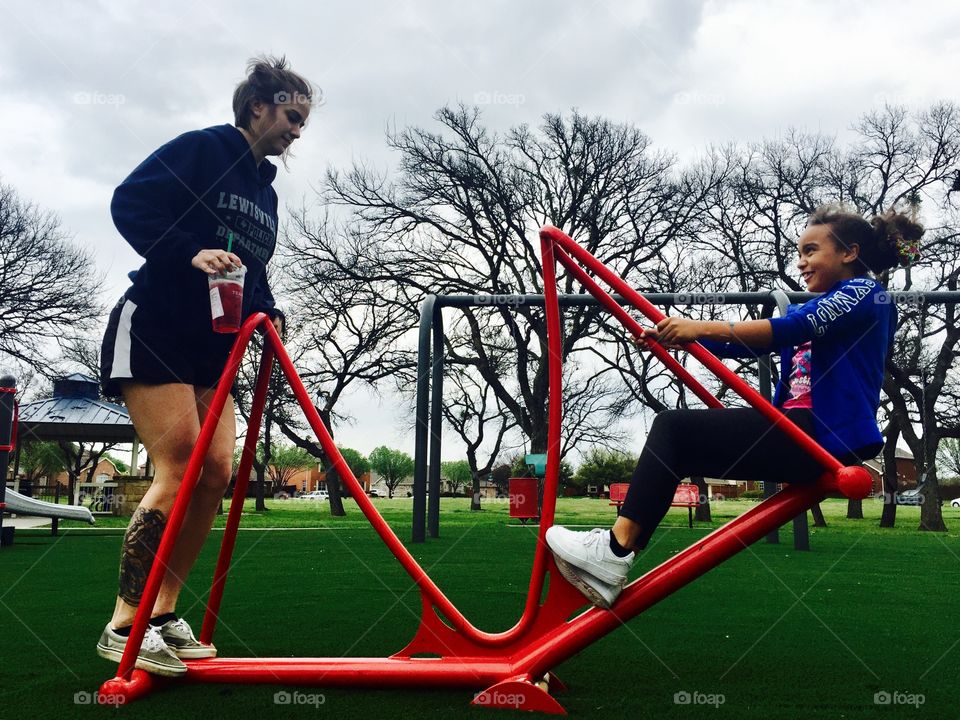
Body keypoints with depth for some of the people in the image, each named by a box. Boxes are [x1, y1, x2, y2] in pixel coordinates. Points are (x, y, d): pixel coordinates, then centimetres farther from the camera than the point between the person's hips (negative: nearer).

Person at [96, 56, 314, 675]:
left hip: (210, 347, 8)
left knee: (216, 472, -1)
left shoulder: (265, 192, 18)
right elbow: (129, 205, -15)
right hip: (153, 332, -8)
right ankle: (126, 625, -6)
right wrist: (191, 253, -27)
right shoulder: (201, 149, -5)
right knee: (181, 468, -16)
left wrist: (267, 312, 3)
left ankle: (164, 613, 11)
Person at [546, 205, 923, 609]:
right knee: (672, 443, -1)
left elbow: (793, 330, -18)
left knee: (673, 428, -17)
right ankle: (611, 562, -8)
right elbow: (747, 343, 17)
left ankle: (617, 549, -21)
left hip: (822, 436, -9)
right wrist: (679, 338, 6)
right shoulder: (812, 309, 26)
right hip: (795, 432, 9)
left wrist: (702, 327, -23)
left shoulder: (865, 294, -1)